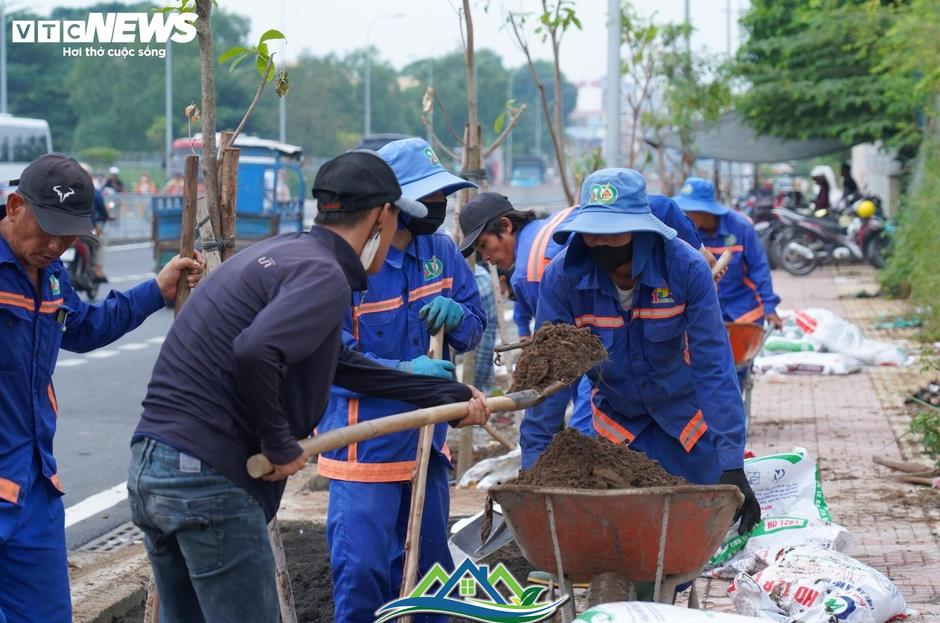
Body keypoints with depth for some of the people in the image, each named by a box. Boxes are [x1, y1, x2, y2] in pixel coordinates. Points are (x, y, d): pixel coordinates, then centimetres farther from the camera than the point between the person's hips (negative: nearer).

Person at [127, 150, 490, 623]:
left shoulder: (283, 252, 18)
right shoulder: (324, 276, -12)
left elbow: (340, 364, 29)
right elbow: (255, 353, -31)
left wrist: (446, 395, 33)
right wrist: (281, 445, -15)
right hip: (209, 479, -10)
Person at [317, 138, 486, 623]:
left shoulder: (440, 250, 3)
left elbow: (474, 328, 11)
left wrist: (457, 316, -13)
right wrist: (405, 372, -28)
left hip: (426, 441, 7)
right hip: (365, 450, -7)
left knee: (430, 571, 17)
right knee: (362, 577, -5)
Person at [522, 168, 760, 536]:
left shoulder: (686, 267, -28)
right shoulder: (562, 277, -24)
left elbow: (713, 366, -28)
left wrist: (731, 466, -32)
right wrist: (532, 470, -24)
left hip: (685, 407, -1)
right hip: (616, 417, 1)